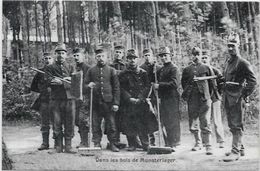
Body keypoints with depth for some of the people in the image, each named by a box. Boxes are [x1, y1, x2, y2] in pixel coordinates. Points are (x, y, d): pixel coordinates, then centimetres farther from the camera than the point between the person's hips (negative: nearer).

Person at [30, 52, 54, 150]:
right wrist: (44, 90, -1)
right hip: (44, 101, 1)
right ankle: (45, 143, 11)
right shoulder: (40, 72, 10)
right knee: (44, 123, 3)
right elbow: (33, 87, 12)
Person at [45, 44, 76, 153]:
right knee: (57, 124, 0)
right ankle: (58, 147, 8)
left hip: (69, 99, 2)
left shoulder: (71, 68, 16)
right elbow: (50, 82, -5)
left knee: (70, 124, 1)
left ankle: (68, 146, 7)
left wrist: (61, 81, -11)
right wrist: (66, 80, -11)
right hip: (56, 99, -2)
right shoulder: (50, 68, 10)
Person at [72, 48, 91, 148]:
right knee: (77, 121, 9)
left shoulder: (87, 68, -7)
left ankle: (84, 143, -3)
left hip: (84, 97, -8)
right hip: (76, 97, 8)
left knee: (82, 120, -10)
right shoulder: (75, 69, 16)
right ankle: (83, 141, 18)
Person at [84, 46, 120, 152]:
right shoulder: (91, 70, 8)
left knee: (111, 124, 2)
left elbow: (116, 88, 4)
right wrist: (88, 86, -13)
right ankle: (96, 143, 14)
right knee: (95, 124, 5)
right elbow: (85, 85, 11)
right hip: (95, 102, 1)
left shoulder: (111, 70, 5)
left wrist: (116, 103, -2)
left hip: (108, 102, -1)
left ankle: (113, 144, 12)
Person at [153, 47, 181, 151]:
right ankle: (167, 143, 18)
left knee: (172, 121, -6)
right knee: (164, 122, 10)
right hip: (163, 98, 8)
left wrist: (159, 85, -19)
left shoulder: (173, 68, -7)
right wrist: (155, 85, 4)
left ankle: (173, 144, -1)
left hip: (172, 98, -8)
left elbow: (175, 84, -18)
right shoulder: (160, 70, 19)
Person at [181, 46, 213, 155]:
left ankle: (208, 146, -6)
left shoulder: (206, 68, 5)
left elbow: (211, 83, 9)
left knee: (205, 123, -8)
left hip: (204, 99, -3)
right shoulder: (187, 70, 10)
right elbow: (184, 83, 17)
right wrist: (187, 94, 9)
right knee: (193, 123, 9)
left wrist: (207, 95, 8)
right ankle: (198, 143, 25)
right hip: (192, 100, 3)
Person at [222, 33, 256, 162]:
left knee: (237, 125, -6)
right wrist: (225, 93, 15)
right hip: (227, 98, 9)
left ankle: (235, 152, -5)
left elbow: (253, 81, -13)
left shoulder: (242, 63, -10)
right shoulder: (228, 62, 14)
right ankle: (240, 148, 27)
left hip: (237, 98, -8)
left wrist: (244, 95, -14)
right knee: (232, 125, 15)